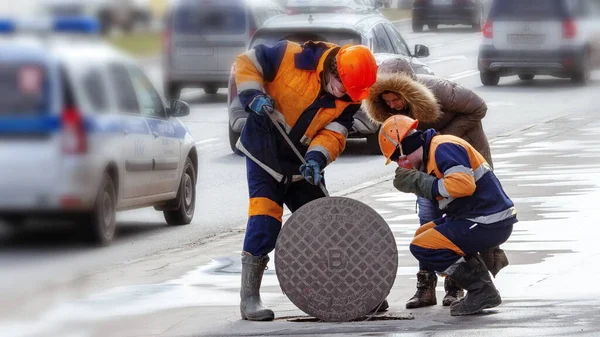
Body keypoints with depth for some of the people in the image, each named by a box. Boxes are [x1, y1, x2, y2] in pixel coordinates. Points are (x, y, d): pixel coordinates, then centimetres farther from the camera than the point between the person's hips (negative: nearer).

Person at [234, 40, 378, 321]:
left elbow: (334, 134, -14)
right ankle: (249, 299, -13)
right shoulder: (292, 58, -22)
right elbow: (247, 63, -14)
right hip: (265, 155, -5)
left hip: (301, 164, 5)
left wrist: (317, 158, -32)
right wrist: (254, 96, -28)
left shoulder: (348, 99, -9)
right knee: (264, 224, -16)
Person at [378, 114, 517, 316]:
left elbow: (463, 183, -28)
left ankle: (481, 291, -5)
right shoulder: (434, 150, 18)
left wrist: (420, 183, -19)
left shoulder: (443, 149, -15)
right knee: (423, 235, 21)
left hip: (488, 224, -11)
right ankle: (481, 291, 14)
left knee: (422, 247, -10)